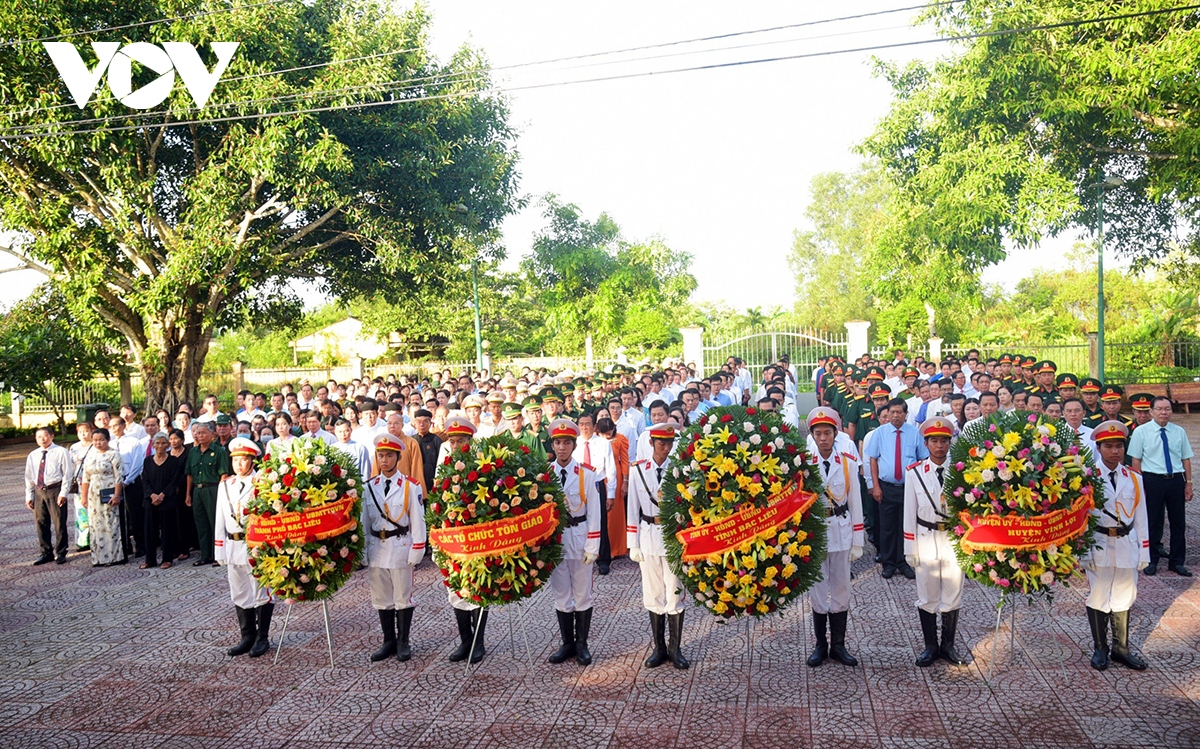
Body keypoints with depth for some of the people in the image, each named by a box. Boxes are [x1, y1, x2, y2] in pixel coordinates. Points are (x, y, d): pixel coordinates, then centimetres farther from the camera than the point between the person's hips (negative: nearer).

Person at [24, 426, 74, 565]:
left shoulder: (61, 452, -5)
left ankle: (60, 553, 12)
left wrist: (63, 493, -12)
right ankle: (46, 553, 24)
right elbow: (29, 477, 15)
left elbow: (67, 474, -7)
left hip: (55, 490, -5)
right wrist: (29, 496, 10)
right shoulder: (33, 455, 10)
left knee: (59, 523, 0)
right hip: (39, 491, 5)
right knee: (41, 523, 11)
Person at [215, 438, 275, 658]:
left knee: (262, 593, 4)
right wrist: (220, 549, 8)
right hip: (233, 546, 6)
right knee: (239, 595, 13)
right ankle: (248, 637, 25)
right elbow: (220, 519, 11)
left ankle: (263, 638, 16)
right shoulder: (225, 485, 9)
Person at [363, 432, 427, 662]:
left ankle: (403, 642, 19)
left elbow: (417, 521, -7)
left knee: (403, 598, 6)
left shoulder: (411, 486, -7)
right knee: (381, 598, 12)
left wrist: (416, 553, -9)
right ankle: (389, 641, 24)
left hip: (401, 547, -4)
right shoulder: (370, 487, 5)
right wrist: (364, 551, 6)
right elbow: (365, 522, 9)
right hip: (376, 548, 4)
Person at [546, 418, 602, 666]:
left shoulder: (586, 475, -7)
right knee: (561, 595, 11)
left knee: (583, 595, 8)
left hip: (580, 539, -2)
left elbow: (594, 513, -6)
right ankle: (567, 643, 24)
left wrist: (592, 547, -9)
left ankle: (581, 644, 21)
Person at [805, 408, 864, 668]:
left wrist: (858, 541, 1)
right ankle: (820, 645, 19)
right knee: (818, 591, 7)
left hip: (841, 534, 1)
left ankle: (838, 645, 20)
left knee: (841, 591, 8)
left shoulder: (849, 463, -1)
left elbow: (855, 504, 2)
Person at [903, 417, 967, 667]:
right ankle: (930, 647, 23)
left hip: (954, 540, 1)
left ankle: (948, 645, 27)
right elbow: (909, 513, -1)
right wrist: (910, 549, -2)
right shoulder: (914, 472, -4)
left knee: (953, 596, 11)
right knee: (927, 596, 9)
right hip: (926, 540, -1)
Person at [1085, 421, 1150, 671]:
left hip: (1126, 546, 3)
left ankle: (1121, 648, 23)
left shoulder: (1134, 479, 5)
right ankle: (1100, 649, 19)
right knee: (1098, 598, 6)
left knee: (1124, 599, 10)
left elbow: (1141, 518, 8)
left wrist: (1144, 552, 6)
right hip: (1099, 546, -3)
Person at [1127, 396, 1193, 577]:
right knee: (1153, 521, 6)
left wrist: (1188, 483, 5)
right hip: (1152, 480, -3)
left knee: (1178, 522, 9)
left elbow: (1186, 459, 10)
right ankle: (1152, 561, 20)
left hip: (1176, 480, 3)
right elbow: (1136, 460, -2)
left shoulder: (1179, 431, 6)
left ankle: (1177, 562, 23)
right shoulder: (1141, 431, -3)